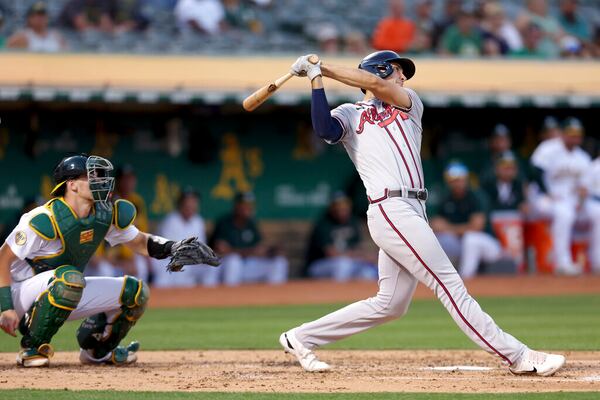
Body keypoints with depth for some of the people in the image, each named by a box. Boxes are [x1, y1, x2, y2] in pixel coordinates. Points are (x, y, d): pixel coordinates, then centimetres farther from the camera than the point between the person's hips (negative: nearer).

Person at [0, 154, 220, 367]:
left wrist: (171, 248, -11)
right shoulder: (44, 220, -26)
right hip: (23, 292, -8)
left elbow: (138, 241, 10)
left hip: (67, 298, 8)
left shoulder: (106, 215, -4)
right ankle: (32, 350, -24)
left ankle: (96, 351, 18)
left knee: (135, 291, 0)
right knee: (70, 277, -40)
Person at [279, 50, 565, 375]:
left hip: (413, 213, 7)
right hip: (390, 210, -7)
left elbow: (376, 84, 3)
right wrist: (317, 80, -11)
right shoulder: (349, 115, 9)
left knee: (390, 305, 8)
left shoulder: (408, 104, 23)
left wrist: (324, 67, -1)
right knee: (450, 285, -9)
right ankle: (516, 356, -12)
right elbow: (324, 129, -14)